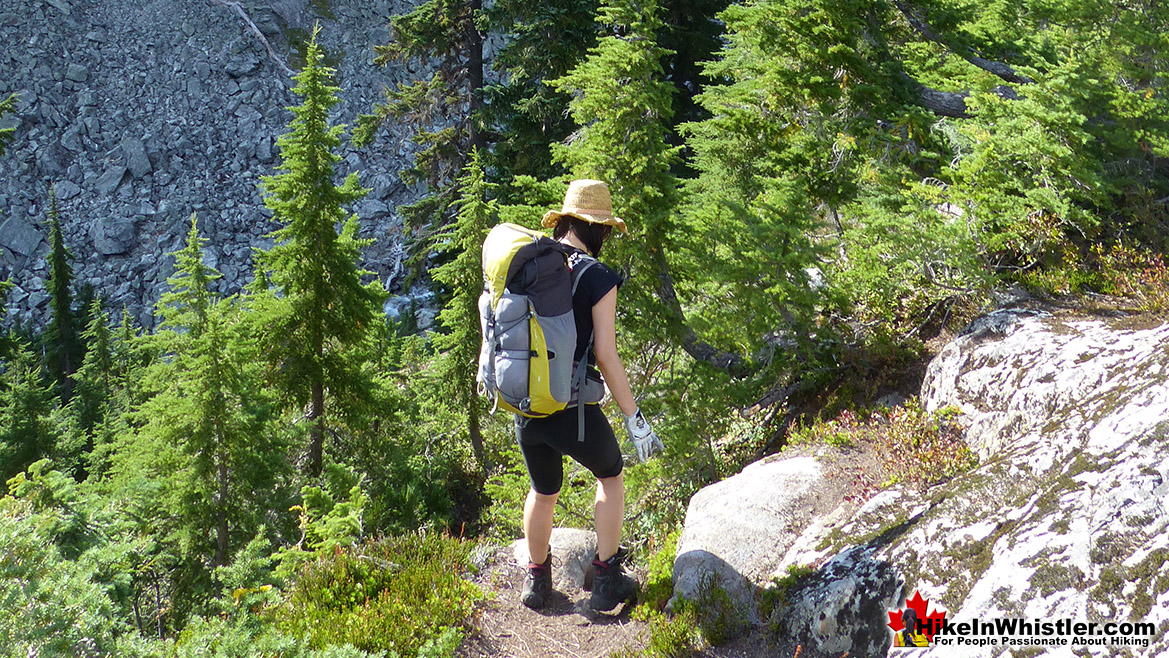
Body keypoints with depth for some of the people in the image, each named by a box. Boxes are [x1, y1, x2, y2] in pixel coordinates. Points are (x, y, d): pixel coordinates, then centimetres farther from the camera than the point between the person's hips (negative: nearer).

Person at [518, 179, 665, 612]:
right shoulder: (598, 279, -14)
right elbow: (606, 357, -16)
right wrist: (635, 419, -9)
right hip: (574, 413, -4)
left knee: (543, 491, 29)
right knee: (610, 476, 25)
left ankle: (537, 579, 43)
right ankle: (606, 579, 28)